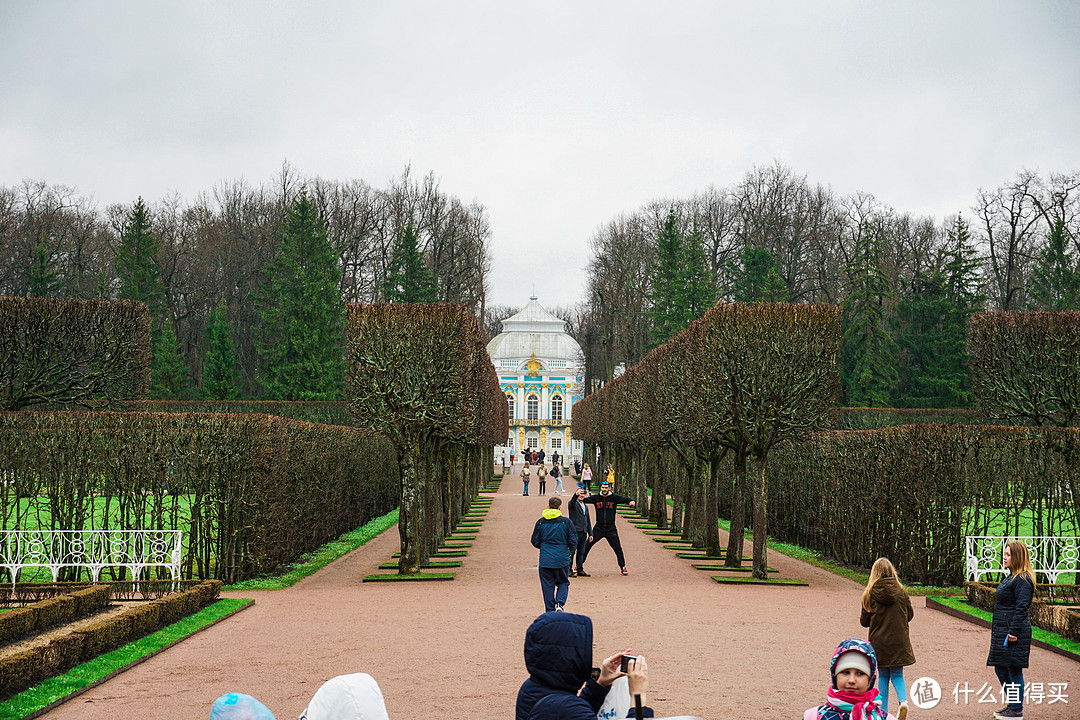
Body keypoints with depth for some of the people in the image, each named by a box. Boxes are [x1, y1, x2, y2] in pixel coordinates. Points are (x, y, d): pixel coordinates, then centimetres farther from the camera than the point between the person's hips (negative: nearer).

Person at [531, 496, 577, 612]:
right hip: (562, 559, -1)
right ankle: (560, 603, -8)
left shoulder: (540, 522, 2)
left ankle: (550, 611, 7)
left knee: (548, 585, 8)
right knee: (563, 583, 15)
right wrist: (570, 551, 20)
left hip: (545, 560, 1)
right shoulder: (566, 521, -3)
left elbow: (535, 542, 5)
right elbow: (573, 541, -1)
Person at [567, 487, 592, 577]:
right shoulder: (572, 504, 0)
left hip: (583, 532, 7)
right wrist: (577, 494, -47)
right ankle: (569, 570, -4)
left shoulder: (585, 507, 21)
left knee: (581, 552, 8)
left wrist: (590, 533, 19)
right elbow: (573, 500, -26)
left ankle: (580, 570, 12)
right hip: (575, 531, -6)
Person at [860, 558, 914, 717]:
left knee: (883, 677, 12)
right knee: (897, 676, 11)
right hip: (899, 642, 1)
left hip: (879, 642, -1)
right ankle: (903, 700, -15)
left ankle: (883, 711, 13)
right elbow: (909, 615, 8)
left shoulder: (870, 593, -9)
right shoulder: (901, 591, -4)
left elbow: (864, 621, -3)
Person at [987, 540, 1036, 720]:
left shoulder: (1022, 580, -15)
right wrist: (996, 630, 23)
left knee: (1014, 670, -3)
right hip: (1001, 630, 11)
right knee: (1000, 668, 15)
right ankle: (1011, 704, 26)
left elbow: (1022, 608, -20)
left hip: (1013, 632, -11)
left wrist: (1014, 631, -23)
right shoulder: (1012, 577, 17)